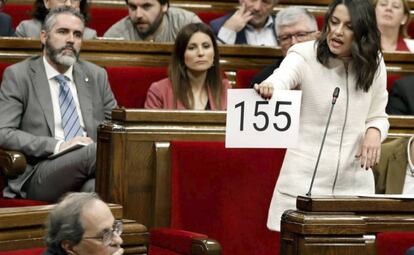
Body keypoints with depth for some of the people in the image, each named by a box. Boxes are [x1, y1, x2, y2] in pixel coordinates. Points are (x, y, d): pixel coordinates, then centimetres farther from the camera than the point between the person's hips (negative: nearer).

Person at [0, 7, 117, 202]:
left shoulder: (96, 76, 20)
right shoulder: (18, 76, 8)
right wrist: (57, 146, -14)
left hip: (87, 179, 3)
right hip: (37, 177, -3)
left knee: (96, 186, -37)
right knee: (91, 152, -34)